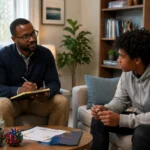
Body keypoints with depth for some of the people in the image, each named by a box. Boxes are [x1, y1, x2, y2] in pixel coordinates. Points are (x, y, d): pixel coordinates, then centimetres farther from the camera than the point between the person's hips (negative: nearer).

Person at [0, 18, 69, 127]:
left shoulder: (45, 54, -3)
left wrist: (47, 93, -30)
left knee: (62, 102, -22)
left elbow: (54, 82, -5)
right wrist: (18, 91, -39)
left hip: (37, 100, 3)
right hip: (13, 101, -2)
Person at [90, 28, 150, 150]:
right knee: (98, 120, -2)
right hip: (138, 117, 7)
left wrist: (121, 120, -35)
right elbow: (121, 100, 3)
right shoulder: (127, 72, -6)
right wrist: (106, 109, -18)